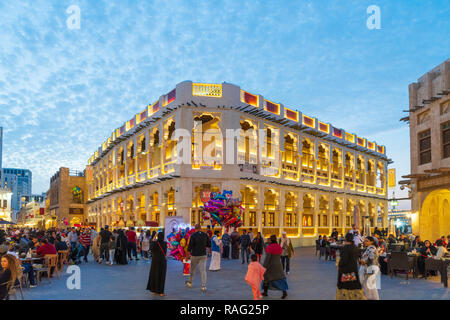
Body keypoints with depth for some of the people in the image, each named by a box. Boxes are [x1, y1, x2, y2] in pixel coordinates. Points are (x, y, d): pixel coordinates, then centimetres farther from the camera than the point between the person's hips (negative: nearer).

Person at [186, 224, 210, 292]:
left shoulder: (193, 235, -12)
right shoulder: (205, 235, -1)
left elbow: (190, 245, -14)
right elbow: (209, 245, 6)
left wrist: (189, 252, 1)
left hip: (195, 255, -2)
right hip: (203, 255, 2)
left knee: (192, 269, 17)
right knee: (203, 270, 0)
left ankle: (190, 283, 35)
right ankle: (204, 286, -10)